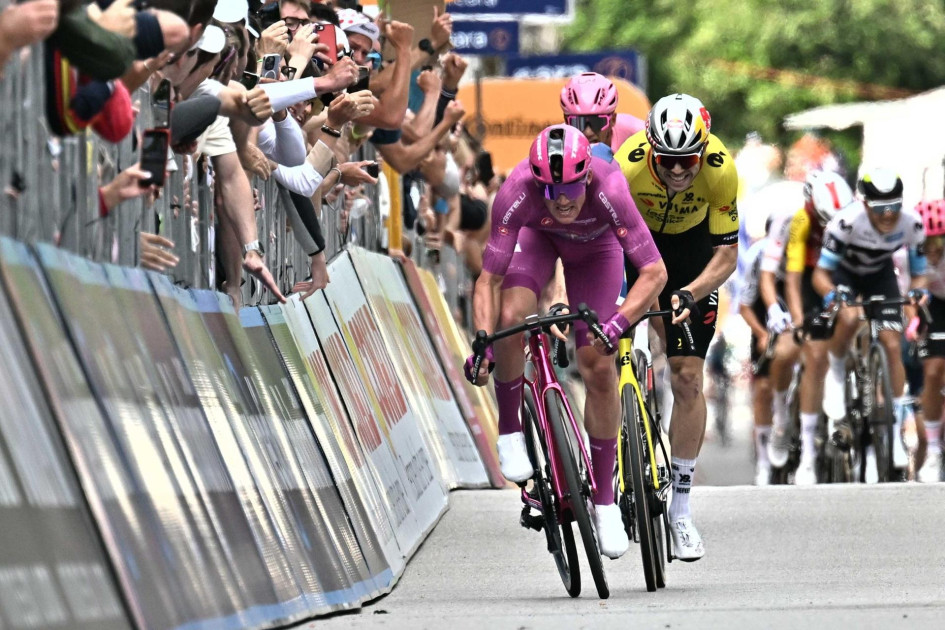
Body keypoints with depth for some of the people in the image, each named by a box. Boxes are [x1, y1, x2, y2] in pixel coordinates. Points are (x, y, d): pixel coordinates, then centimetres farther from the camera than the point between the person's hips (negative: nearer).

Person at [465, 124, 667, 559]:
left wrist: (618, 324, -52)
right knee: (510, 317, -30)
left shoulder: (608, 189, -42)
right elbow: (488, 280, -31)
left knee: (599, 368, -8)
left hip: (595, 245, 0)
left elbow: (654, 272, -40)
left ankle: (605, 499, 5)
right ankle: (510, 433, -6)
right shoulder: (517, 193, -38)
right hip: (538, 236, 0)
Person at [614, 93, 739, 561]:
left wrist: (690, 294, -41)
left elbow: (726, 255, -25)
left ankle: (681, 509, -1)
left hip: (693, 244, -1)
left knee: (687, 377, -6)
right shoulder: (628, 165, -36)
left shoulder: (720, 170, -33)